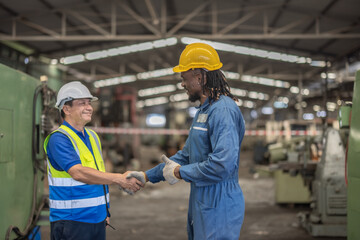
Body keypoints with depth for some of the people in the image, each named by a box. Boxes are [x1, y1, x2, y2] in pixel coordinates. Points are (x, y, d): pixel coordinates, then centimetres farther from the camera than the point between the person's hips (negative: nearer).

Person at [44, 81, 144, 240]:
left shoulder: (93, 136, 14)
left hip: (97, 219, 8)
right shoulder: (58, 138, -13)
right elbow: (78, 172, -26)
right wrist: (119, 179, -28)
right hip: (71, 222, -7)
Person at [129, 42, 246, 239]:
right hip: (202, 206, 10)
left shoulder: (223, 110, -20)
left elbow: (223, 164, -29)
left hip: (218, 208, -10)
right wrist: (147, 176, 19)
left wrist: (180, 172, -16)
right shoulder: (203, 111, 15)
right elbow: (186, 155, 22)